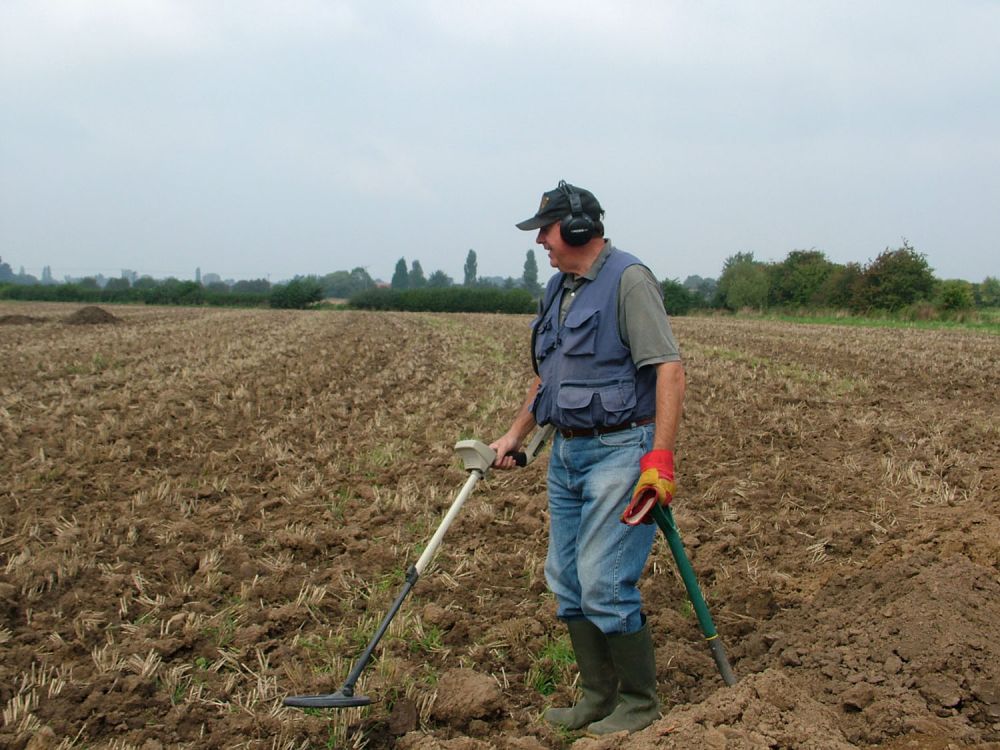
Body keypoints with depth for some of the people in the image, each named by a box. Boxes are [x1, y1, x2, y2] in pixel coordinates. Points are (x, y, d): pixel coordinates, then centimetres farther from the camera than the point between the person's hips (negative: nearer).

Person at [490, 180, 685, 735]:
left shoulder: (628, 279, -12)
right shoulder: (559, 291, 15)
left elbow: (669, 368, -19)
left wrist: (660, 458, -25)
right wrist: (514, 436, 23)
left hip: (619, 451, -9)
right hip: (567, 452, 9)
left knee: (605, 585, -9)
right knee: (566, 580, 11)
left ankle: (639, 704, 9)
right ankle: (597, 696, 25)